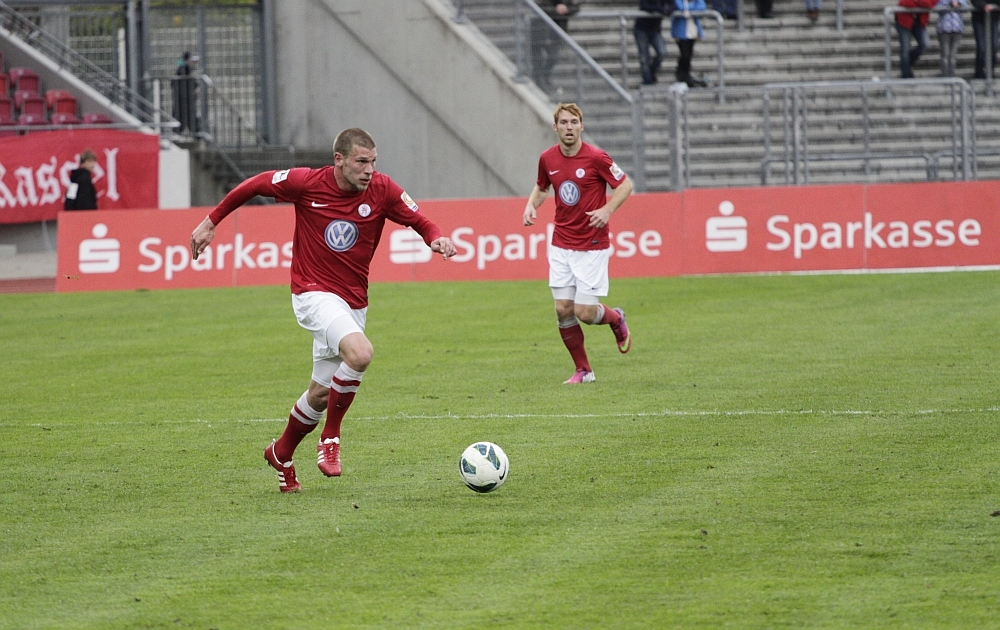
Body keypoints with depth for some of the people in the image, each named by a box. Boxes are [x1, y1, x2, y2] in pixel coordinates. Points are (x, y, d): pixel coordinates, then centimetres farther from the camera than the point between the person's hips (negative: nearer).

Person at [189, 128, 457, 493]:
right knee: (360, 353, -31)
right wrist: (211, 222, 6)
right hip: (314, 294, -5)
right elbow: (254, 185, 1)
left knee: (321, 393, 11)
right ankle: (330, 437, -12)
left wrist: (436, 239, -19)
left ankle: (282, 454, 38)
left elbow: (419, 221, 3)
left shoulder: (382, 190, -6)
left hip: (354, 300, 5)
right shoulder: (306, 183, -13)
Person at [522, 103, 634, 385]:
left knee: (585, 312, -8)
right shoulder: (547, 159, 2)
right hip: (561, 244, 5)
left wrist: (607, 210, -20)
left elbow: (625, 185, -5)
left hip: (592, 245, -5)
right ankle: (583, 370, 14)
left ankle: (617, 319, 27)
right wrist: (531, 205, 0)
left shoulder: (595, 157, -13)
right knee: (563, 310, -1)